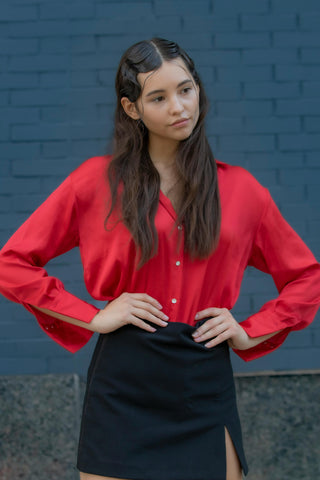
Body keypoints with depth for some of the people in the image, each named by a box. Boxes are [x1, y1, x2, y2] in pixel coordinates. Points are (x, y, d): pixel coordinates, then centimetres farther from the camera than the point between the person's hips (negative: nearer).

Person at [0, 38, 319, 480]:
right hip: (123, 388, -1)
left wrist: (250, 333, 4)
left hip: (206, 390, 2)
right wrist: (93, 317, -5)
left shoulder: (240, 189, 7)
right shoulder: (97, 180, 1)